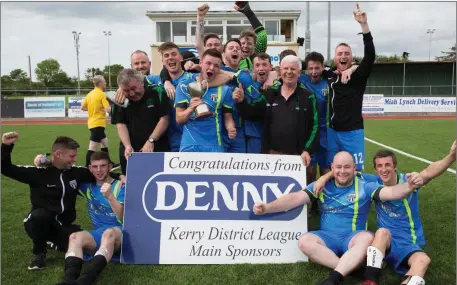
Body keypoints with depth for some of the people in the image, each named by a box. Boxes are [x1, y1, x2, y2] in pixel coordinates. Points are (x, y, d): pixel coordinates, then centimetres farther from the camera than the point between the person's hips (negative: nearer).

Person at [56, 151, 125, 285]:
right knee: (75, 236, -26)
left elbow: (123, 217, -9)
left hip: (121, 233, -4)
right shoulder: (88, 186, 13)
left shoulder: (120, 186, 1)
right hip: (98, 233, 4)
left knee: (109, 233, -38)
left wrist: (110, 196, -25)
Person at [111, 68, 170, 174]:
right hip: (130, 152, 3)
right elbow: (120, 124, -1)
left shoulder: (157, 93, -8)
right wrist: (127, 146, -16)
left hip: (157, 150, -2)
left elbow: (164, 119, -9)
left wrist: (151, 140, -16)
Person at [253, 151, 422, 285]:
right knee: (305, 241, -27)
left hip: (354, 238, -1)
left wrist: (409, 186, -37)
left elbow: (391, 192, -14)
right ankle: (350, 269, -28)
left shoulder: (365, 187, 0)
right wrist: (267, 208, -18)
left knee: (367, 238, -34)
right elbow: (296, 198, -6)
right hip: (328, 238, 1)